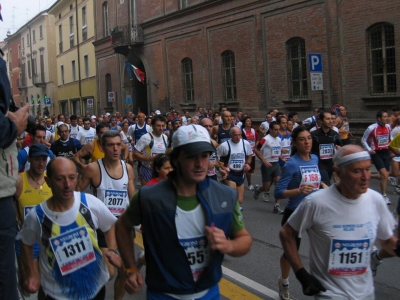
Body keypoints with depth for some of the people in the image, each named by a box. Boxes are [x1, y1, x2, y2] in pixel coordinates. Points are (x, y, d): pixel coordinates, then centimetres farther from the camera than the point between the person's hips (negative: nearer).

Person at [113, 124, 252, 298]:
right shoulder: (149, 198, -19)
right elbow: (123, 226, 0)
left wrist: (228, 246, -21)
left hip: (208, 292, 3)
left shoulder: (225, 196, -12)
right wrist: (131, 269, -6)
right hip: (164, 294, -3)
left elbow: (245, 239, 0)